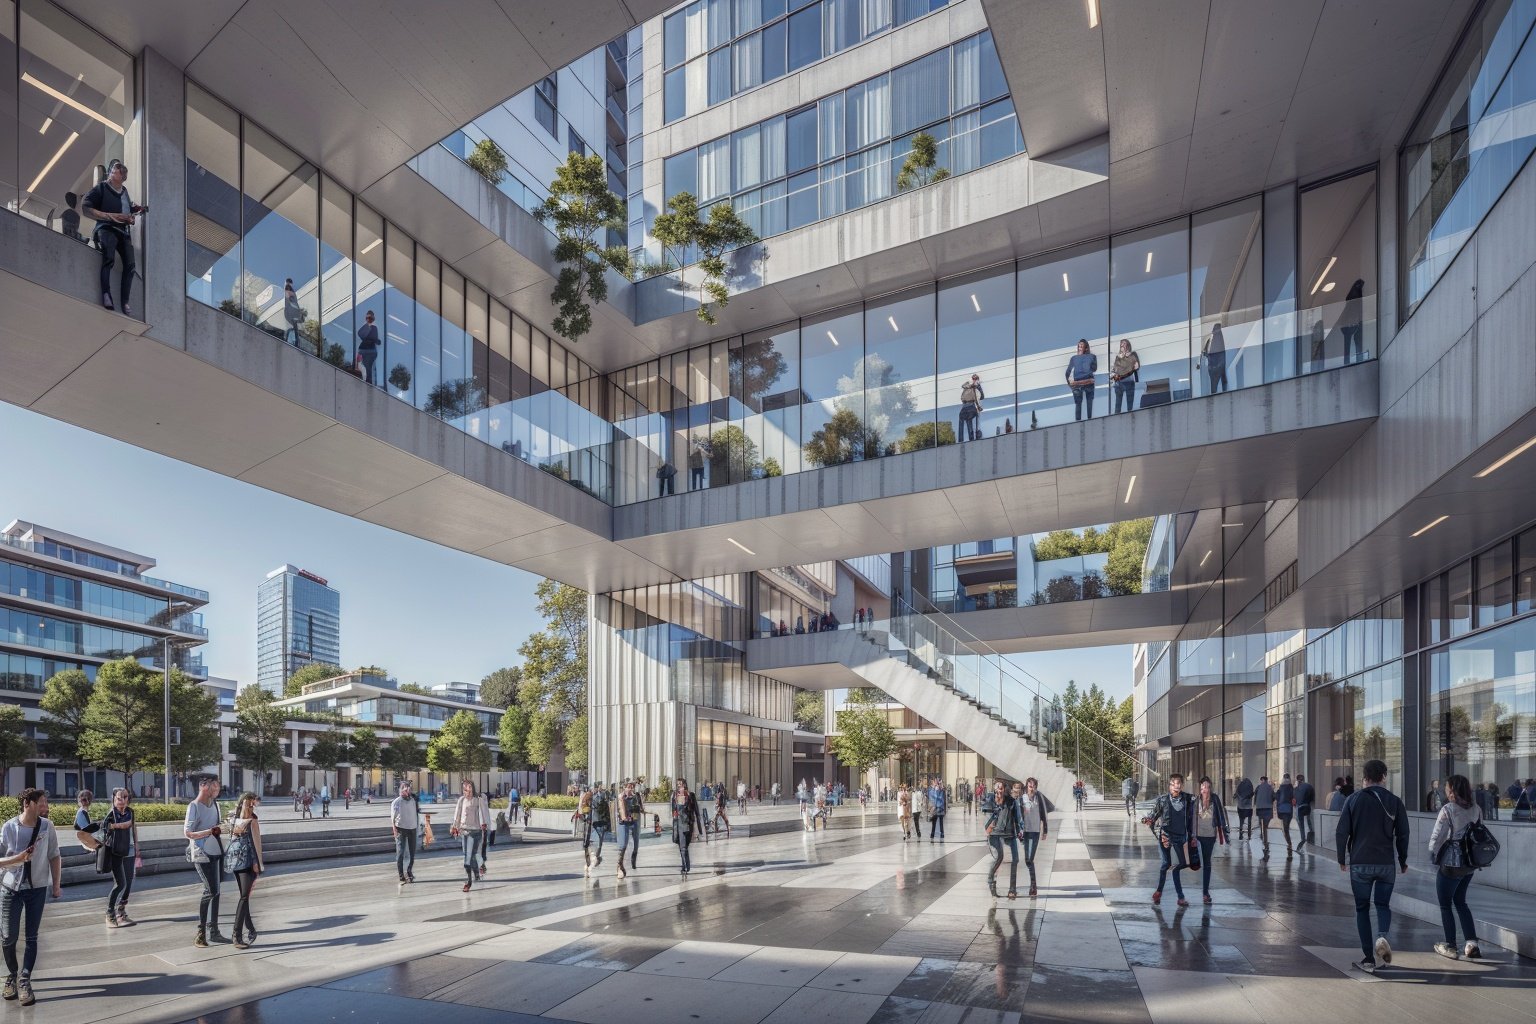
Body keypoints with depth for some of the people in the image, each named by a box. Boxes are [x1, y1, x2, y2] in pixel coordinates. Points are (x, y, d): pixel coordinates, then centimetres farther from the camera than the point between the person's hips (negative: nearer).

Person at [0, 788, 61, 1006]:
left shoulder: (47, 827, -7)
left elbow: (54, 857, 1)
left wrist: (56, 885, 0)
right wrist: (19, 859, -25)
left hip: (37, 889, 1)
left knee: (31, 937, 1)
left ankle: (24, 980, 9)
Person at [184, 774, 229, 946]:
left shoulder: (215, 804, 11)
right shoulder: (194, 806, -12)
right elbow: (188, 833, -18)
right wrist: (210, 831, -26)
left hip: (217, 852, 7)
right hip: (203, 854, -7)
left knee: (214, 891, 10)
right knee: (211, 891, -11)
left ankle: (213, 931, 17)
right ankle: (201, 932, 0)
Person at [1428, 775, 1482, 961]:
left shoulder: (1448, 809, -18)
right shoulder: (1476, 809, 0)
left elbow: (1437, 836, -15)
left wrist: (1433, 855, 3)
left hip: (1451, 864, -6)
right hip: (1470, 863, 6)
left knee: (1445, 905, 7)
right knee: (1460, 902, 20)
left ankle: (1451, 947, 13)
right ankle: (1472, 944, 16)